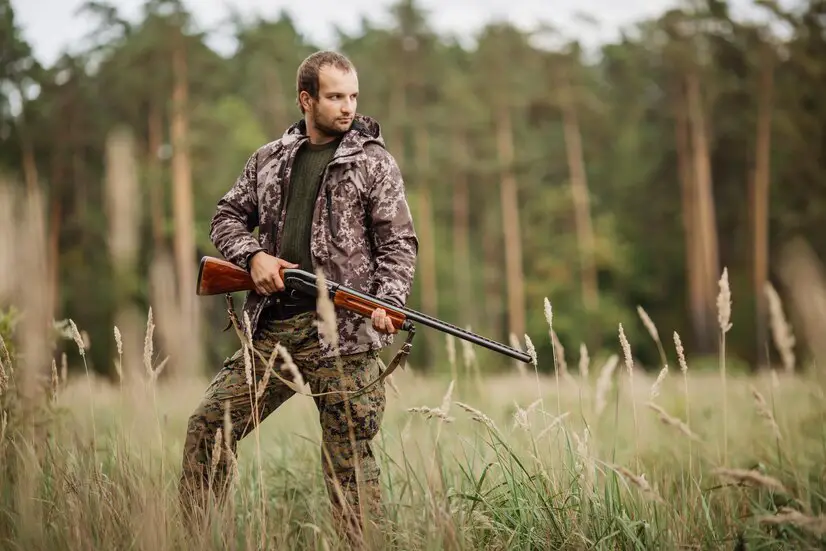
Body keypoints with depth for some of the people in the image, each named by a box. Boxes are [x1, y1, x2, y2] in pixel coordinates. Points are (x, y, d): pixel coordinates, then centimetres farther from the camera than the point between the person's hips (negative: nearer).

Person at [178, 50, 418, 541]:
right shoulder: (269, 159, 15)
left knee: (350, 458, -5)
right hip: (271, 328, 4)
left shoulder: (373, 161, 3)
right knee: (208, 425, 3)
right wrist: (253, 256, -1)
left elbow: (399, 244, 0)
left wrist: (388, 302, -17)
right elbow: (227, 218, 21)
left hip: (341, 334, -4)